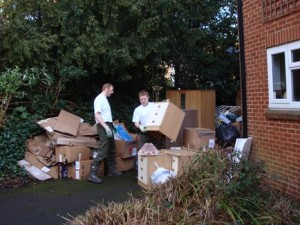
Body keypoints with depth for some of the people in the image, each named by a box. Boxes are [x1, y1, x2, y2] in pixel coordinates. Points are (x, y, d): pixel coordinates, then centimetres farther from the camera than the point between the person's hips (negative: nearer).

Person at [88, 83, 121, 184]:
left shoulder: (105, 99, 17)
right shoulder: (99, 99, -12)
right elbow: (97, 115, -22)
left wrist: (112, 126, 23)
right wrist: (106, 127, -28)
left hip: (108, 126, 10)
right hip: (103, 127, -10)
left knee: (112, 150, 17)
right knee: (103, 150, -14)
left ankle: (112, 170, 28)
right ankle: (92, 174, -12)